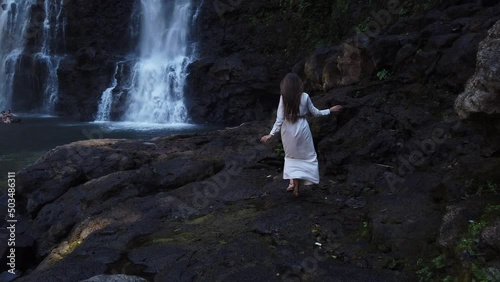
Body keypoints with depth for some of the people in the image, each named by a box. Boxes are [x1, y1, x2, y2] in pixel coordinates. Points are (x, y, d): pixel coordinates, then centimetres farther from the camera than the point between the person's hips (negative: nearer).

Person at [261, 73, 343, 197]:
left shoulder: (283, 98, -10)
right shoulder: (305, 97, -10)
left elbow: (279, 119, -12)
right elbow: (315, 113, 1)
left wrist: (271, 134, -6)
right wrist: (330, 110, 15)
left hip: (288, 130, 1)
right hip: (301, 128, -1)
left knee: (291, 155, 23)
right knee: (307, 156, 14)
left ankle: (292, 182, 15)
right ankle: (296, 187, 12)